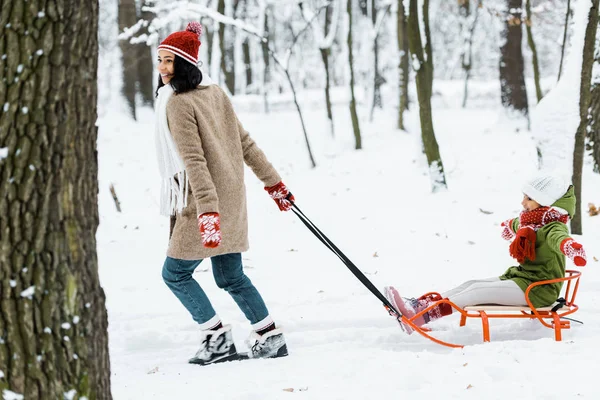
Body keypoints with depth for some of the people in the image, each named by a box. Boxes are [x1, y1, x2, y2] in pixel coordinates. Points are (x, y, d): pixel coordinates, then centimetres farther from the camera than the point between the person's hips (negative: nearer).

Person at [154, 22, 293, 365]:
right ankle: (271, 338, 14)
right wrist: (273, 182, 19)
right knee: (231, 276, 15)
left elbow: (194, 161, -23)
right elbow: (245, 143, 14)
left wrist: (207, 211, -28)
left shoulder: (178, 103, -15)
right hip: (232, 199, 8)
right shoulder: (215, 93, 9)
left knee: (176, 273, 4)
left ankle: (218, 339, 3)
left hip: (206, 203, -8)